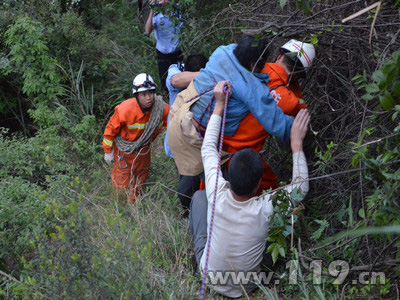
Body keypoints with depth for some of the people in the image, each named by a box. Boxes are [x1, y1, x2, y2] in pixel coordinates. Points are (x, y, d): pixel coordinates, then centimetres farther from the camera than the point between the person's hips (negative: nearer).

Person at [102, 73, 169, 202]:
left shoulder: (162, 108, -27)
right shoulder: (124, 110, -34)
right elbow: (110, 130, -18)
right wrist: (108, 152, -7)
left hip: (143, 148, 4)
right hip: (124, 147, -4)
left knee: (141, 176, 22)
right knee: (123, 178, 8)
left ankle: (134, 200, 50)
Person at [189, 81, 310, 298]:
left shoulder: (218, 195, -31)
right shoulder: (265, 209, -34)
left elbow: (208, 149, -15)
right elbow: (301, 186, -15)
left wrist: (219, 105, -13)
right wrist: (296, 143, -15)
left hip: (209, 273, 1)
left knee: (199, 195, 9)